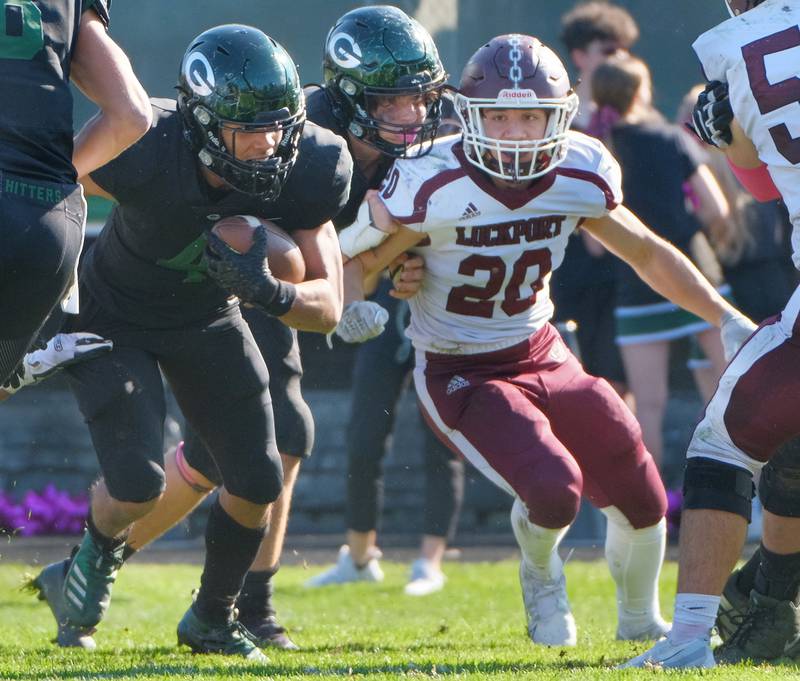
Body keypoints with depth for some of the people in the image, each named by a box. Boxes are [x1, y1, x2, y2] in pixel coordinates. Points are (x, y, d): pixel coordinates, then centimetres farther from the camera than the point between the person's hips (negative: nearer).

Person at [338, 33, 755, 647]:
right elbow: (355, 262, -10)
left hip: (542, 356, 5)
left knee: (641, 499, 1)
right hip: (459, 374, -5)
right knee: (554, 493, -26)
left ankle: (641, 621, 33)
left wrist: (727, 318, 5)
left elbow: (649, 254, 7)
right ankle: (542, 578, 13)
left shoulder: (579, 179, -10)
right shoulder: (432, 189, -24)